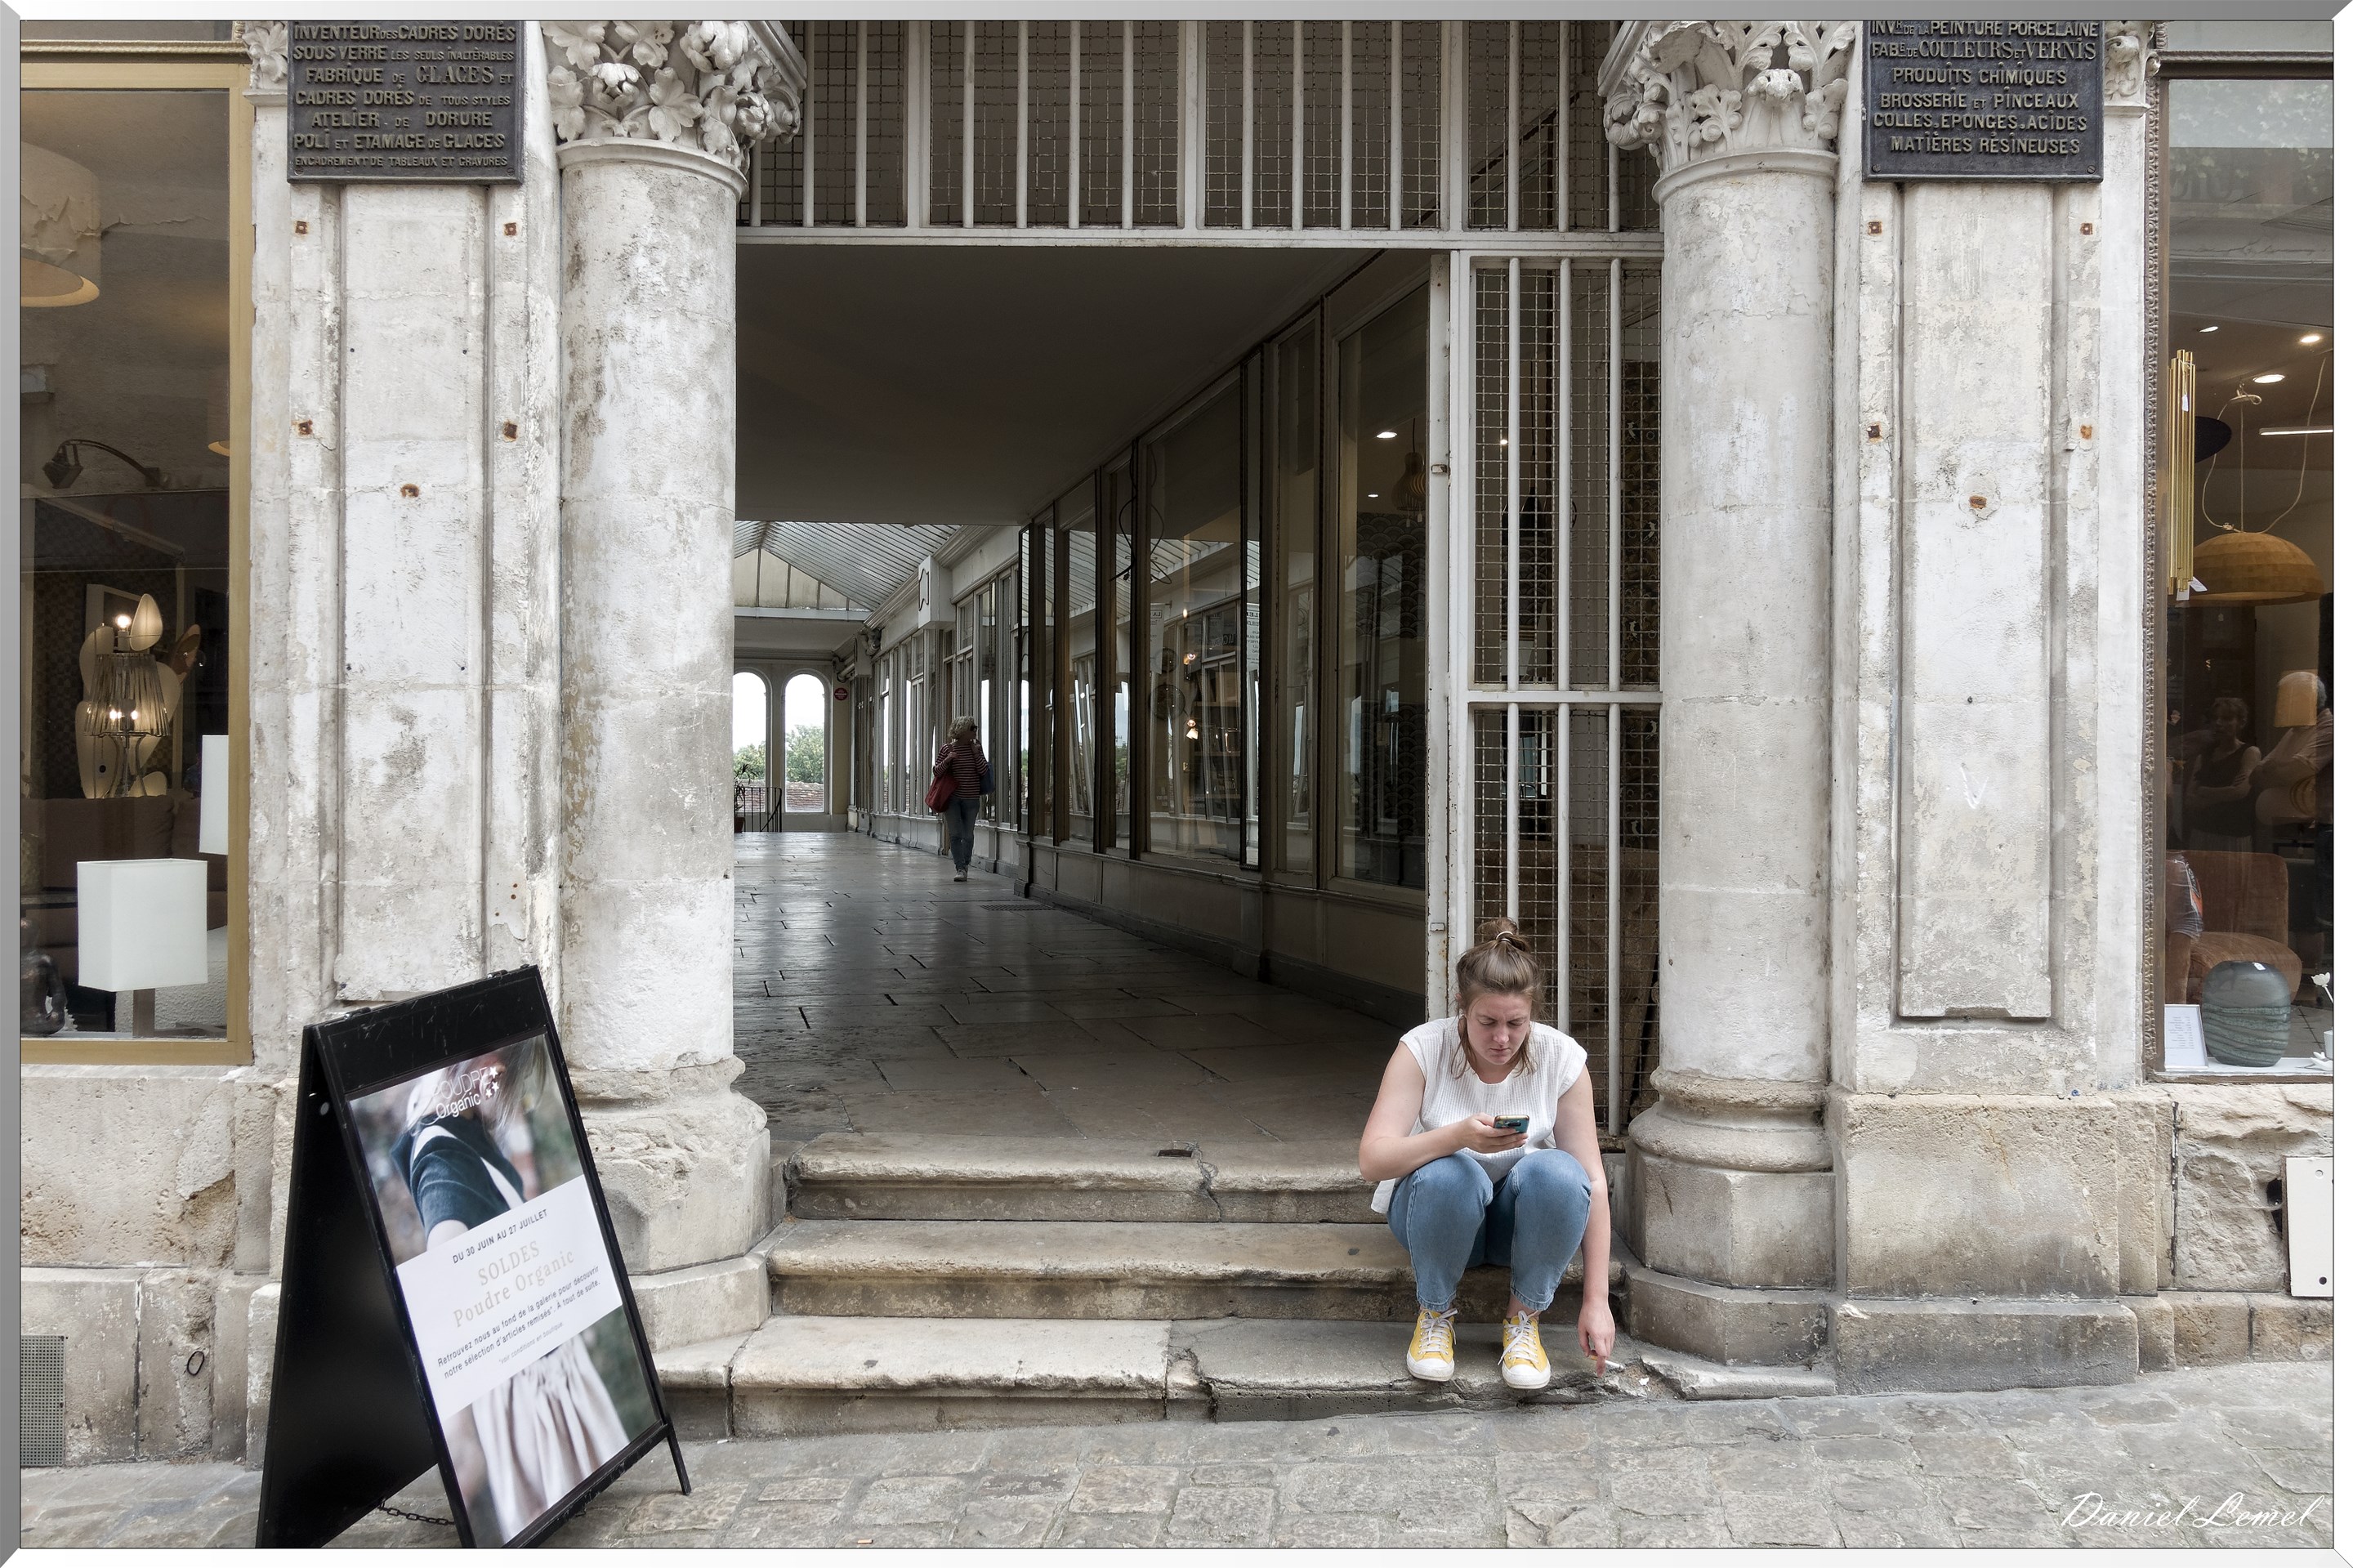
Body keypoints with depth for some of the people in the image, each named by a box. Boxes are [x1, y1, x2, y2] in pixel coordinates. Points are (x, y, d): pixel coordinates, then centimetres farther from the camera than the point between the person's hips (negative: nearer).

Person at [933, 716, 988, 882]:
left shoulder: (975, 747, 3)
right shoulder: (947, 748, -2)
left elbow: (984, 772, -2)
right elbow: (936, 772, -1)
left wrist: (976, 754, -11)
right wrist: (947, 760, -18)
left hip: (971, 799, 2)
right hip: (952, 798, -1)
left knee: (968, 835, 6)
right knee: (955, 834, -7)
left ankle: (965, 865, 23)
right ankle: (960, 868, -4)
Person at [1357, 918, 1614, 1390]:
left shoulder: (1561, 1058, -14)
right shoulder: (1424, 1049, -17)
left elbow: (1592, 1182, -13)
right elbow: (1371, 1160, -24)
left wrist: (1596, 1301, -18)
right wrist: (1459, 1136, -41)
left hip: (1525, 1220, 1)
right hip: (1437, 1211, -1)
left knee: (1557, 1172, -32)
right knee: (1448, 1175, -36)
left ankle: (1524, 1320, -9)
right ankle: (1435, 1316, -9)